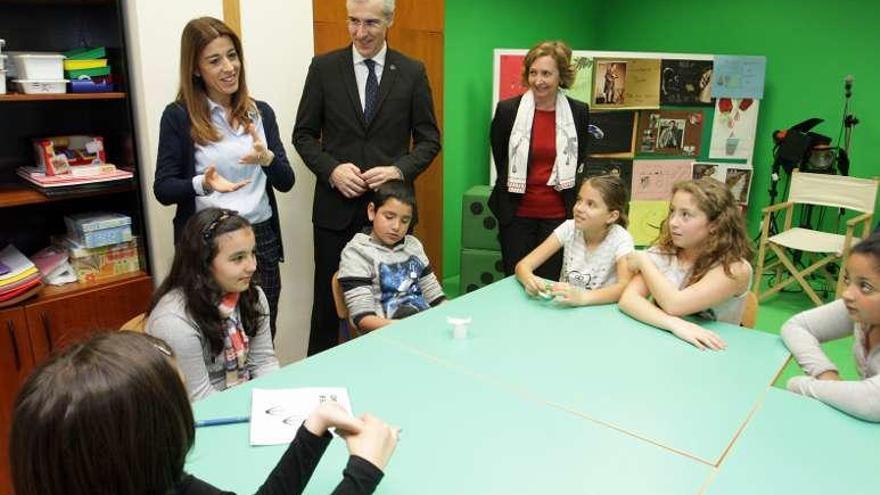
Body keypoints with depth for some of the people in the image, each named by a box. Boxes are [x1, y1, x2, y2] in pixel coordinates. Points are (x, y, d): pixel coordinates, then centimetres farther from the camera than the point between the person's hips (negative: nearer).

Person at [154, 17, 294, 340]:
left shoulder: (261, 112, 6)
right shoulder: (178, 116, -4)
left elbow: (286, 182, 4)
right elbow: (162, 189, -3)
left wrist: (267, 158, -17)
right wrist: (202, 184, -23)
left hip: (261, 238, 3)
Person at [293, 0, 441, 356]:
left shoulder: (412, 72, 3)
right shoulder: (323, 67, 2)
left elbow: (429, 139, 4)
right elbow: (304, 134, 4)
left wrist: (399, 170, -14)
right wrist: (332, 169, -13)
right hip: (336, 205, 0)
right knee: (328, 297, 11)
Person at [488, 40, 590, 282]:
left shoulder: (579, 112, -1)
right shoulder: (507, 109, -6)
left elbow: (579, 160, 12)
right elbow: (499, 158, 6)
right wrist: (515, 190, 10)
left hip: (558, 214, 1)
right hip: (517, 213, -1)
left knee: (550, 282, 8)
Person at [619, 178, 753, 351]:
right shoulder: (663, 252, -3)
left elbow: (674, 305, -21)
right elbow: (628, 299, -14)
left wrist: (643, 261, -10)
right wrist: (674, 324, -27)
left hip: (707, 354, -2)